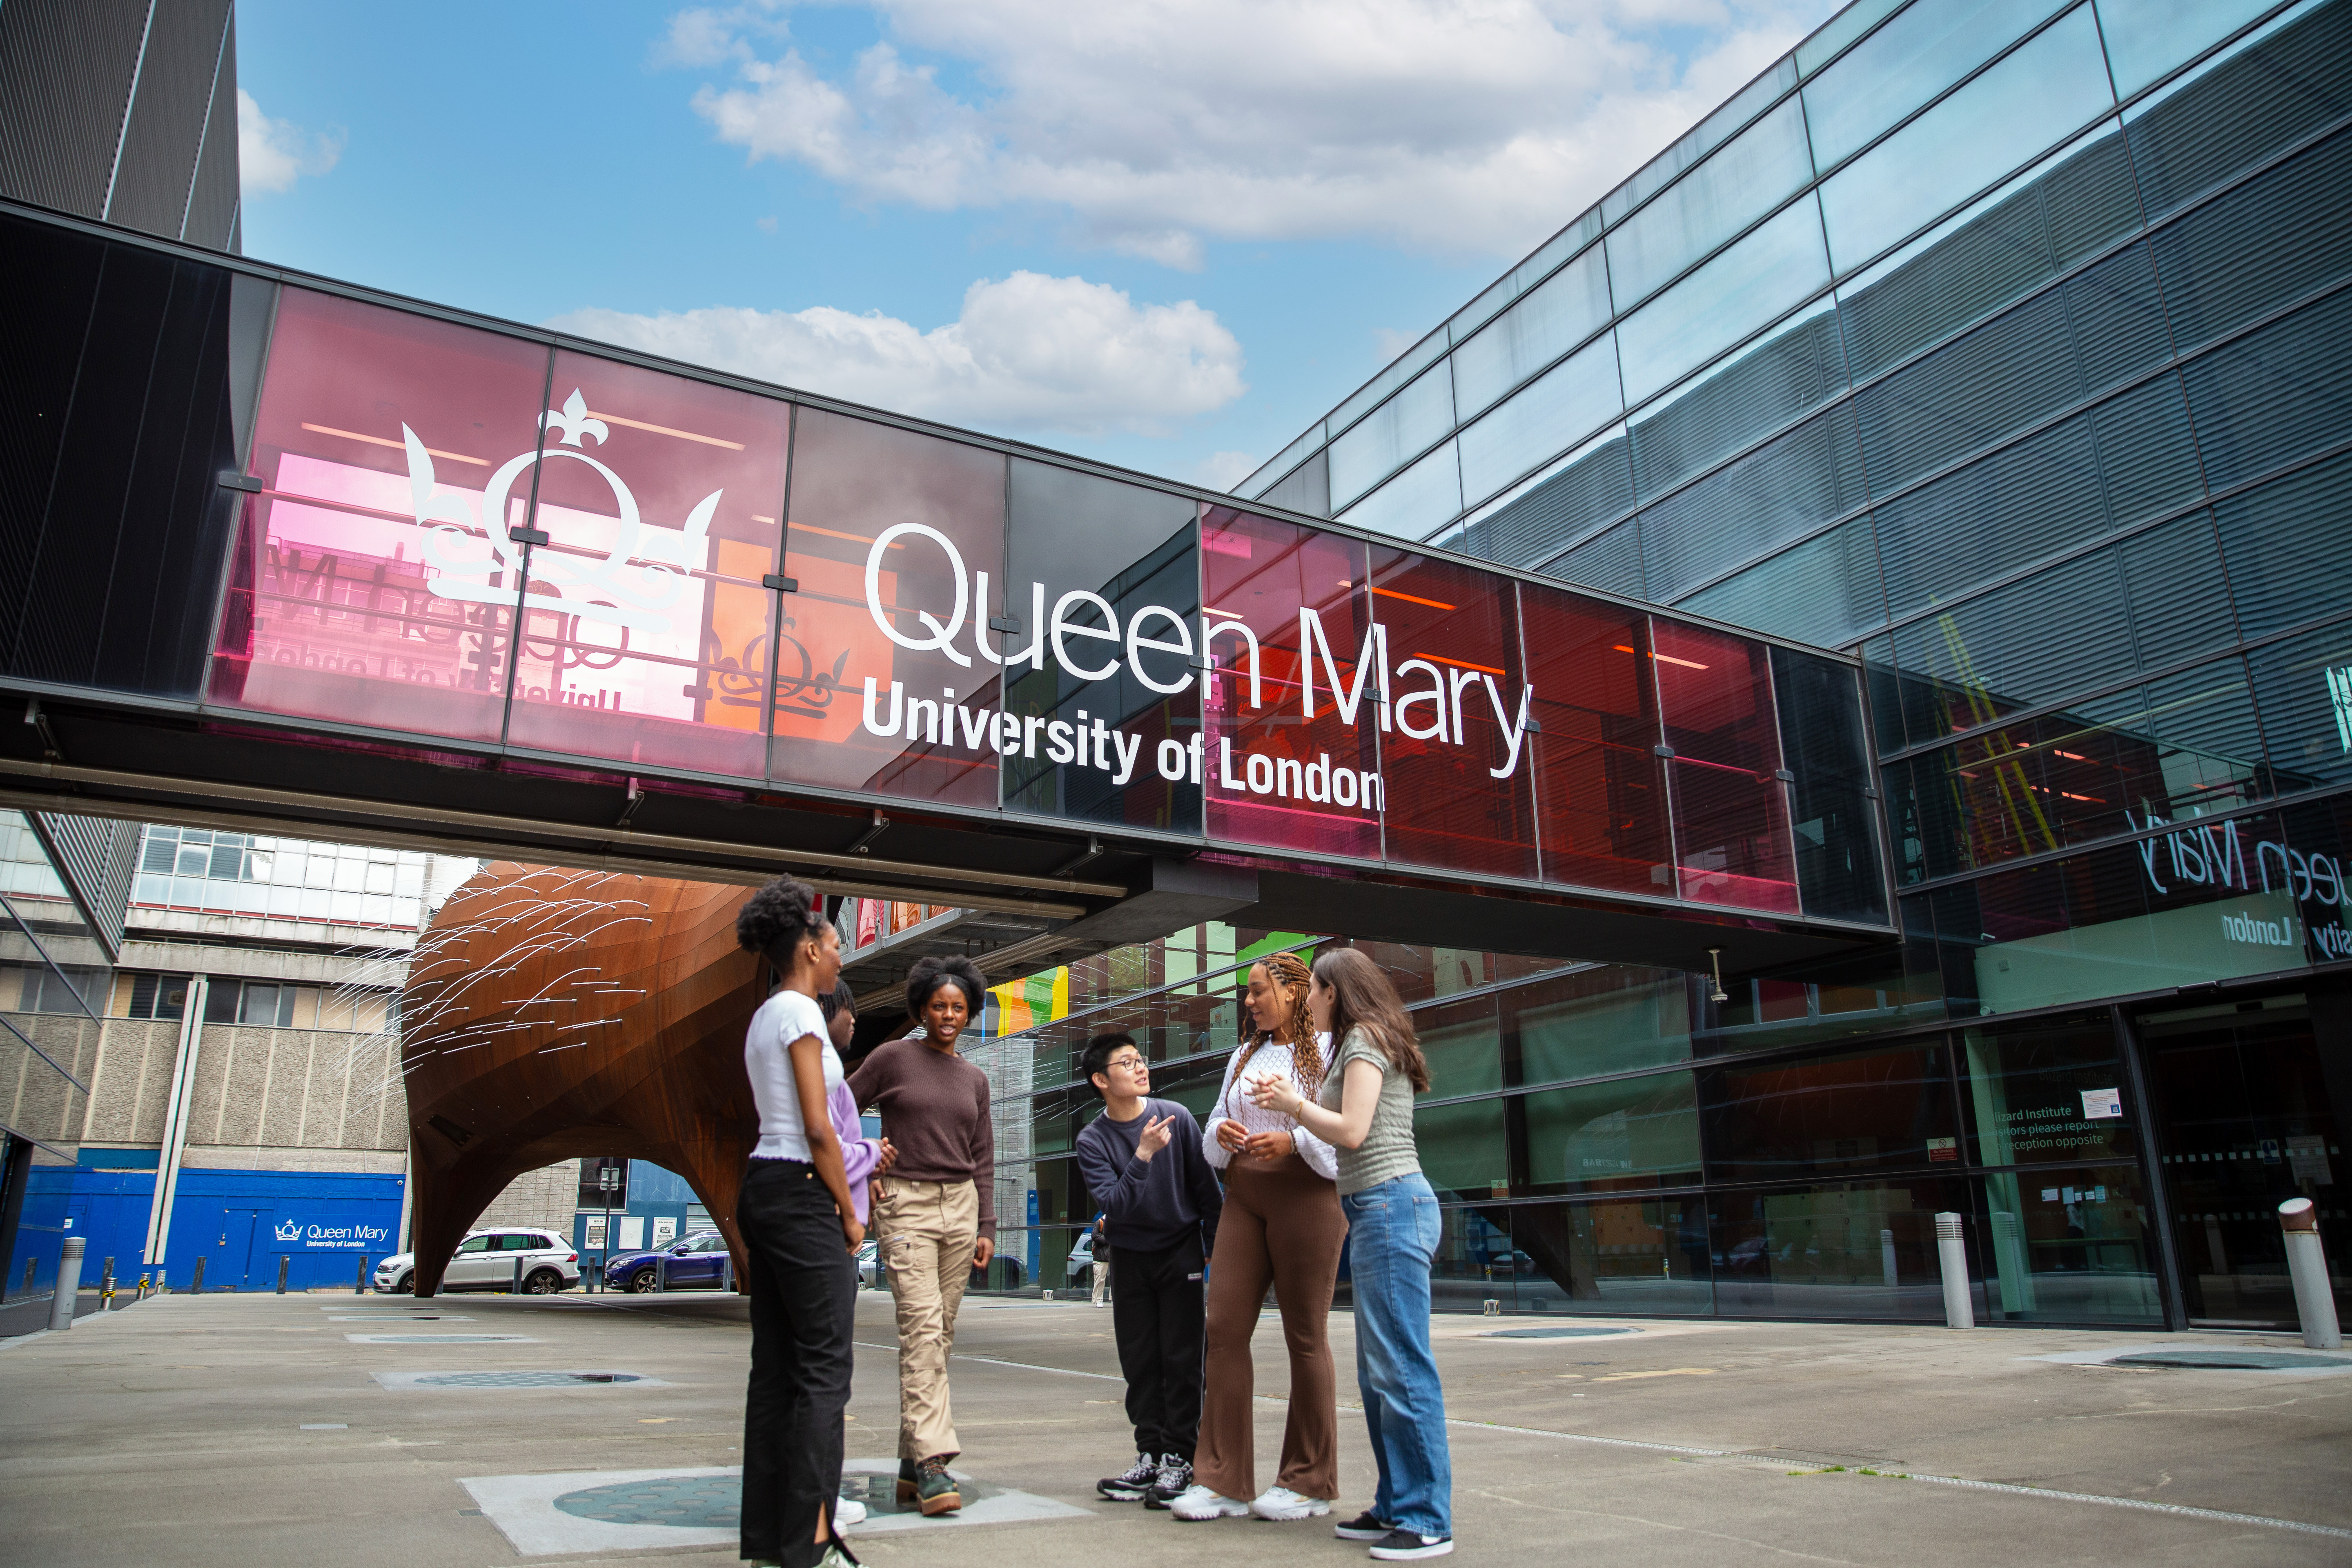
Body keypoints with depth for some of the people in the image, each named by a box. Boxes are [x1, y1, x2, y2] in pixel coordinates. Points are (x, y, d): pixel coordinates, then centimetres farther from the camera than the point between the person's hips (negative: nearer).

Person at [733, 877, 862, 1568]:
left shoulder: (763, 1018, 18)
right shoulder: (799, 1012, -11)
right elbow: (817, 1129, -16)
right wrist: (849, 1215, -9)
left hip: (762, 1190, 10)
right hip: (800, 1194, -10)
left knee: (774, 1364, 11)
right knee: (823, 1367, -5)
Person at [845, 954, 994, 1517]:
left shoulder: (974, 1079, 13)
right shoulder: (892, 1057, 0)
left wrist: (986, 1227, 11)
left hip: (960, 1205, 5)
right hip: (905, 1204, -5)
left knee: (941, 1332, 4)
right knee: (922, 1327, -14)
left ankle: (911, 1462, 13)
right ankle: (932, 1461, -15)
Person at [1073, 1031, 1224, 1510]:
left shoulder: (1177, 1117, -10)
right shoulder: (1092, 1141, -8)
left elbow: (1207, 1189, -2)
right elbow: (1115, 1204, -20)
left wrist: (1215, 1249, 1)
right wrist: (1143, 1155, -31)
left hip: (1180, 1251, -2)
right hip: (1130, 1258, 2)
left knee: (1181, 1359, -3)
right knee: (1140, 1361, 6)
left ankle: (1180, 1458, 6)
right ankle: (1149, 1456, 16)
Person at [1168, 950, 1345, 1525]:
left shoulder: (1327, 1051, -1)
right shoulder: (1244, 1057, 20)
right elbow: (1216, 1123, 23)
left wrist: (1295, 1140, -20)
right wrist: (1221, 1132, 1)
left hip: (1306, 1193, -6)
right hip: (1244, 1196, 6)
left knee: (1305, 1335, 1)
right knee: (1225, 1326, -2)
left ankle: (1310, 1482, 14)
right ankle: (1223, 1479, 5)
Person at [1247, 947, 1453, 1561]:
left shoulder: (1364, 1039, -7)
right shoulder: (1367, 1041, 21)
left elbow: (1351, 1131, -16)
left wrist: (1294, 1103, -3)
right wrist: (1292, 1108, 16)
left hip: (1389, 1205, -10)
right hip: (1379, 1210, 10)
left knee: (1401, 1367, -8)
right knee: (1377, 1372, 12)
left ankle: (1427, 1521, -4)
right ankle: (1396, 1506, 18)